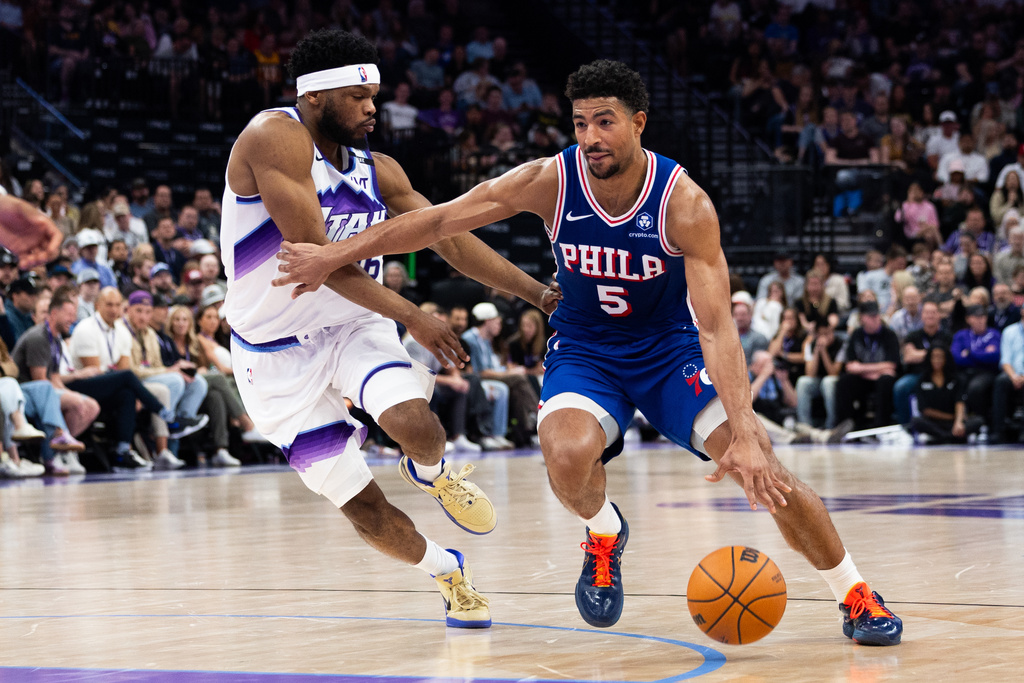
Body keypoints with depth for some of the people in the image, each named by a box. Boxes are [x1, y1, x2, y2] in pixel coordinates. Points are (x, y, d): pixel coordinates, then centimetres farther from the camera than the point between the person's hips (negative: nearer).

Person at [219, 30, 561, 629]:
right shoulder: (275, 139, -20)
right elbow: (312, 253, -26)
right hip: (278, 350, -4)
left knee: (416, 426, -27)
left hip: (353, 327, 4)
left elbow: (450, 239, 6)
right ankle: (451, 572, 25)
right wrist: (411, 316, -27)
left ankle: (432, 473, 10)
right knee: (362, 505, -3)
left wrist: (538, 292, -4)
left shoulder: (377, 170, 2)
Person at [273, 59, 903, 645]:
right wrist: (333, 257, -9)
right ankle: (605, 533, 5)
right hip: (585, 350, 1)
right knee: (567, 456, -32)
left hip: (672, 349, -1)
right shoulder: (551, 182, -19)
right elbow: (439, 220, -10)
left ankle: (856, 595, 2)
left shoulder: (684, 203, -25)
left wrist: (745, 434, -40)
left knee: (762, 468, -19)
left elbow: (717, 326, -30)